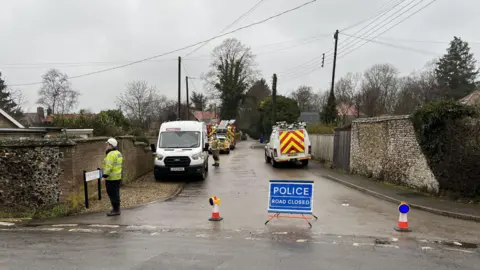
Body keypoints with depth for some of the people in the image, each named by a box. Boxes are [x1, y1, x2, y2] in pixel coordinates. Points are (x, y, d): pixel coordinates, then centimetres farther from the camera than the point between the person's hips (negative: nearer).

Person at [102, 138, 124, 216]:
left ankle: (116, 210, 3)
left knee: (113, 194, -3)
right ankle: (116, 209, 24)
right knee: (116, 194, 16)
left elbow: (109, 167, -23)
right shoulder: (118, 153, 13)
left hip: (111, 178, -10)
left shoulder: (111, 154, -17)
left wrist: (104, 176, -21)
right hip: (118, 177, 10)